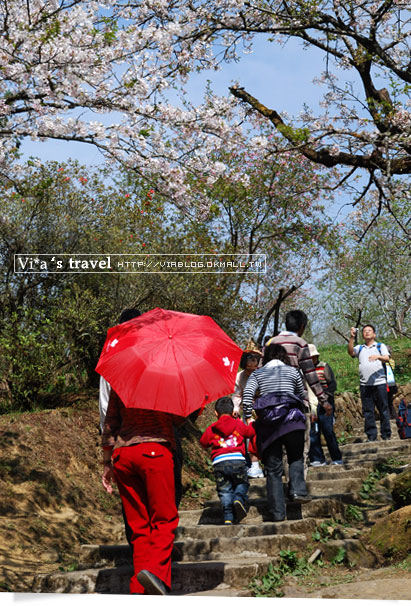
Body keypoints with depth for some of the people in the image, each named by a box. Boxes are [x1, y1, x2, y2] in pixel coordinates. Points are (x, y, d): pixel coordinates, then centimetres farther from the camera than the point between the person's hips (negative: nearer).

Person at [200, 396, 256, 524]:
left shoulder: (211, 429, 13)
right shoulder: (238, 425, 13)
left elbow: (203, 443, 24)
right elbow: (251, 432, 30)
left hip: (219, 462, 0)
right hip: (237, 460, 0)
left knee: (224, 490, 8)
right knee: (242, 483, 19)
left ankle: (228, 517, -2)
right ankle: (239, 498, -11)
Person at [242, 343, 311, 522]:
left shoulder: (257, 374, 15)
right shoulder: (292, 371, 16)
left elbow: (247, 394, -1)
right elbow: (302, 396, 25)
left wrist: (248, 417, 5)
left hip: (267, 421, 1)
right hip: (291, 419, -1)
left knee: (273, 468, 4)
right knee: (296, 458, 15)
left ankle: (277, 512, 3)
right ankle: (297, 490, -9)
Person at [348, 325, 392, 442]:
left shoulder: (381, 346, 12)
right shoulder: (359, 348, 18)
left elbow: (387, 358, -4)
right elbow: (350, 352, -1)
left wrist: (378, 356, -25)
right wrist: (352, 338, -12)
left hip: (379, 383, -2)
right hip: (364, 384, 2)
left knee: (383, 410, 0)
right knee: (368, 411, 2)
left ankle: (386, 435, 7)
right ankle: (371, 436, 7)